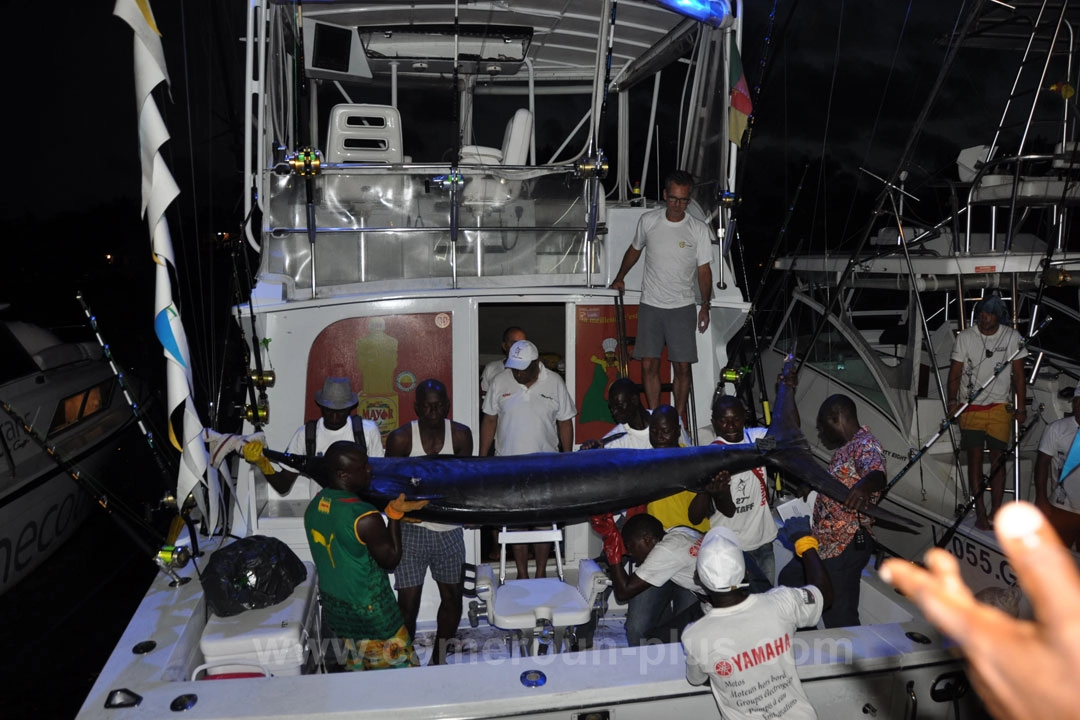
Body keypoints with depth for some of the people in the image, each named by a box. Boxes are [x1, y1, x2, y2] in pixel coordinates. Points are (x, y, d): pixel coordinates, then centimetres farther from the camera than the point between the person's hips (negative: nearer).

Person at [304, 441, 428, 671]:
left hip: (333, 608, 7)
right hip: (371, 615, -7)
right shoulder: (365, 517, -27)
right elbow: (390, 560, -15)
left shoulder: (314, 507, -4)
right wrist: (394, 514, -13)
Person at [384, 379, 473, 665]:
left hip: (449, 530, 3)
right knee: (407, 603, -2)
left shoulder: (461, 435, -7)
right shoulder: (400, 438, -12)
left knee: (452, 597, 14)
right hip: (411, 530, -3)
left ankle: (439, 658, 35)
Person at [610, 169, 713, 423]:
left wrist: (705, 305, -6)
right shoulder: (648, 221, 1)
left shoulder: (699, 230, -4)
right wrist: (619, 278, 25)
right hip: (650, 305, 1)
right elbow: (634, 250, 19)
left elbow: (704, 270, 0)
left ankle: (679, 419, 11)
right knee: (649, 366, -2)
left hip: (682, 307, -1)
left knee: (683, 367, -2)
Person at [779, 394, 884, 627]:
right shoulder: (847, 446, 13)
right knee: (788, 579, 24)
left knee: (841, 621, -7)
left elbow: (877, 474, -39)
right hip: (826, 544, 11)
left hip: (845, 548, -11)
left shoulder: (865, 444, -17)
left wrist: (865, 485, -58)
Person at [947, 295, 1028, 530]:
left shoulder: (1011, 337, 1)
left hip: (1000, 406, 0)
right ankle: (980, 512, 5)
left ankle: (996, 511, 6)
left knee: (998, 458, -2)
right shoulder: (965, 337, 0)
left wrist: (1021, 407, 3)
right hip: (970, 407, 0)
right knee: (975, 458, 0)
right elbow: (955, 373, 1)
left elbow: (1018, 374, 6)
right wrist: (953, 400, -14)